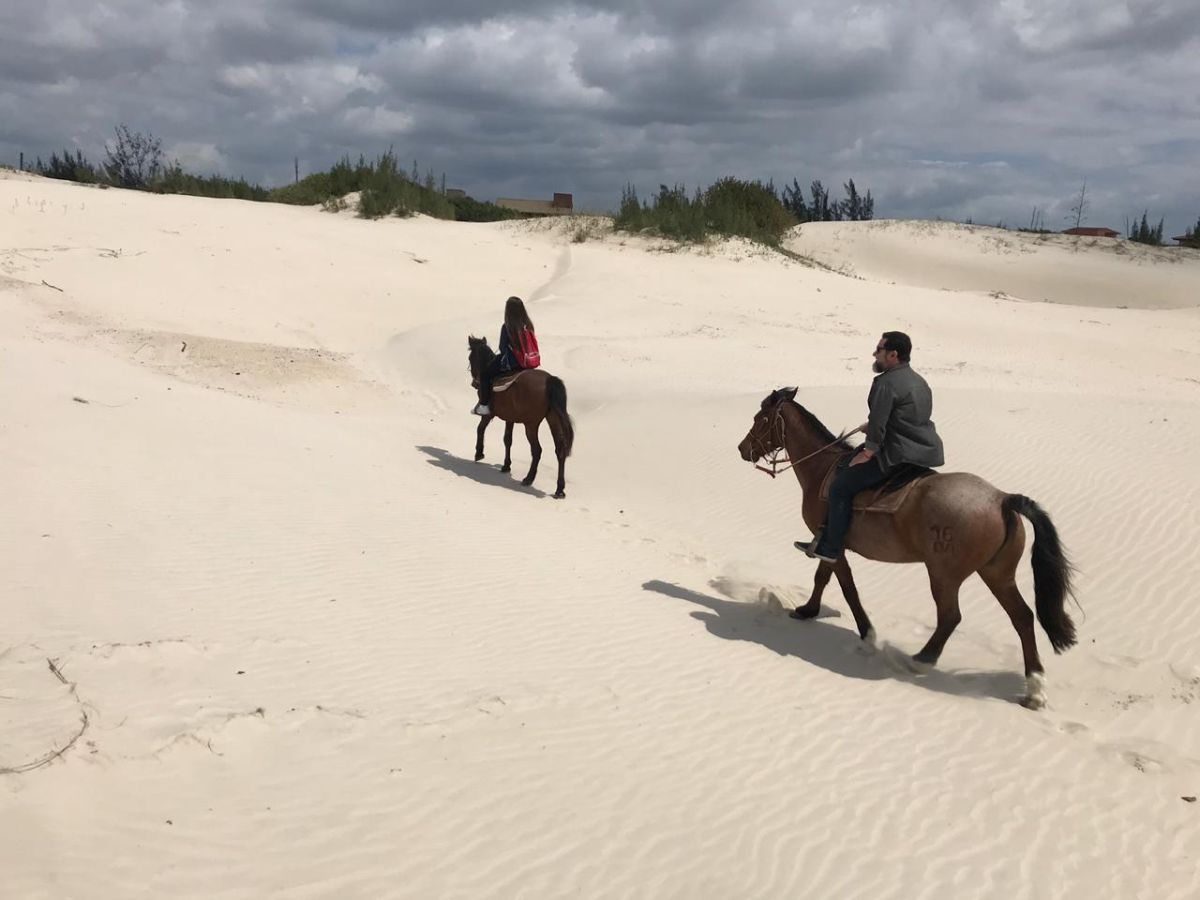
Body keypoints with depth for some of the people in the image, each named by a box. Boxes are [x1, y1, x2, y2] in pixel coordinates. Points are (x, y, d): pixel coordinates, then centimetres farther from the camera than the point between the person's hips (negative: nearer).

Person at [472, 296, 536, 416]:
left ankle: (484, 406, 8)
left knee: (484, 374, 10)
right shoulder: (528, 325, -2)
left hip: (511, 363, -7)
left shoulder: (507, 327, -19)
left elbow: (502, 347, -12)